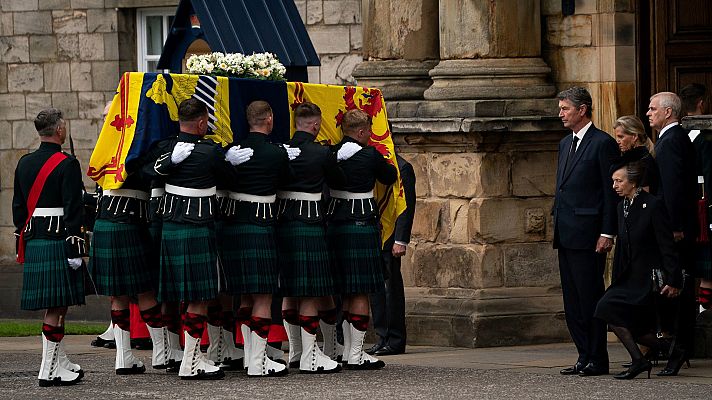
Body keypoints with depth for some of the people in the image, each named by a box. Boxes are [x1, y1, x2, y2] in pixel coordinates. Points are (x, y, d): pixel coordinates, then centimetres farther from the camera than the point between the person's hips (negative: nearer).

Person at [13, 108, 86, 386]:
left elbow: (18, 207, 16)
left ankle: (60, 363, 24)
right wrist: (75, 250, -14)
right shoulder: (66, 165, -11)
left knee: (53, 306, 16)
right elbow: (72, 211, -15)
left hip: (33, 244, 7)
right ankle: (49, 371, -6)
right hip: (58, 243, -7)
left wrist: (22, 243, 21)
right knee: (56, 307, -5)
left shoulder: (24, 164, 11)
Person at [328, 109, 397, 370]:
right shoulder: (370, 155, -10)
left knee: (346, 292, 14)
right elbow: (391, 177, 6)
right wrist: (384, 162, 24)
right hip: (362, 224, -6)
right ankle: (356, 354, -3)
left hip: (335, 224, 6)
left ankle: (348, 350, 17)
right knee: (361, 291, -2)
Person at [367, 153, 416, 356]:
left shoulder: (402, 168, -7)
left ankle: (395, 341, 0)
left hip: (389, 238, -7)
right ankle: (383, 338, 13)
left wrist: (401, 241, -16)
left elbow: (407, 206, -11)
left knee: (391, 286, -4)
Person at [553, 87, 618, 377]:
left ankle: (597, 360, -2)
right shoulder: (565, 144, 19)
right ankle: (584, 357, 13)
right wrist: (557, 226, 16)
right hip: (566, 234, 9)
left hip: (588, 234, -9)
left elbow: (612, 191, -10)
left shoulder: (603, 144, -7)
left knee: (590, 297, -6)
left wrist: (607, 233, -15)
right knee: (573, 301, 9)